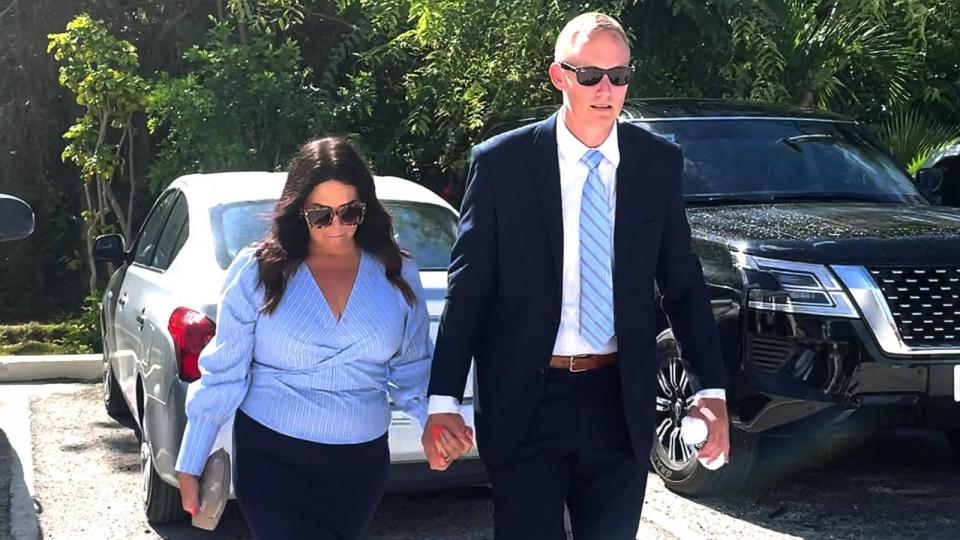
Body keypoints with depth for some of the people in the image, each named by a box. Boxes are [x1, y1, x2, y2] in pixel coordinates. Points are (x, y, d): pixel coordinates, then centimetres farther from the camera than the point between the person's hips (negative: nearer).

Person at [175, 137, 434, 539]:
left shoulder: (396, 275, 0)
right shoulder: (258, 272, -7)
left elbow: (413, 370, 8)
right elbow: (223, 375, -4)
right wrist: (189, 465, -3)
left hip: (362, 463, 3)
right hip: (272, 459, -3)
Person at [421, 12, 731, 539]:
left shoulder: (659, 163, 2)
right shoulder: (501, 162, -6)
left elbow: (683, 283, 7)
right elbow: (468, 287, -4)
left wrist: (712, 388, -1)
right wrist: (443, 399, -10)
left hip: (619, 399, 3)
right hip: (523, 400, -2)